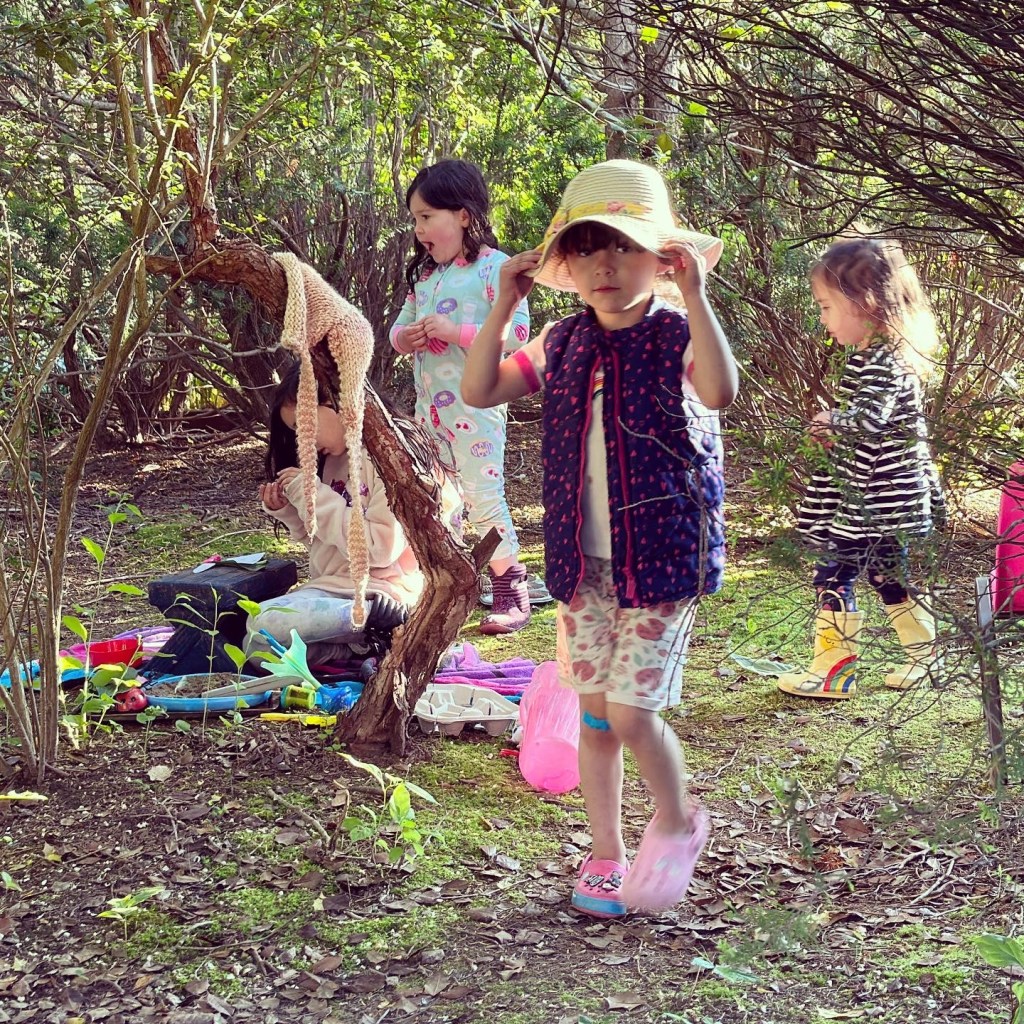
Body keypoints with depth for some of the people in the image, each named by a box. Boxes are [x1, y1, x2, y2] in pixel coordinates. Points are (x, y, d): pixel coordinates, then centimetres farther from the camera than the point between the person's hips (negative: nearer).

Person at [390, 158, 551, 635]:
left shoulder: (494, 268, -10)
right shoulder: (424, 273, 14)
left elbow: (517, 332, -19)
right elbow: (399, 327, 20)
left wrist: (455, 331, -23)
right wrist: (405, 337, -4)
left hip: (475, 404, -8)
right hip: (429, 403, 8)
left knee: (483, 494, -7)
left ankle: (511, 591, 2)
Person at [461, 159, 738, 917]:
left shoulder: (677, 337, -10)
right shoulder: (562, 346, 5)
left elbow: (720, 391, -31)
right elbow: (478, 392, 1)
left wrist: (694, 296, -34)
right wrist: (504, 307, -7)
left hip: (662, 559, -5)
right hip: (583, 562, 5)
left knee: (631, 710, -7)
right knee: (594, 712, 11)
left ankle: (678, 821, 21)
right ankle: (606, 854, 26)